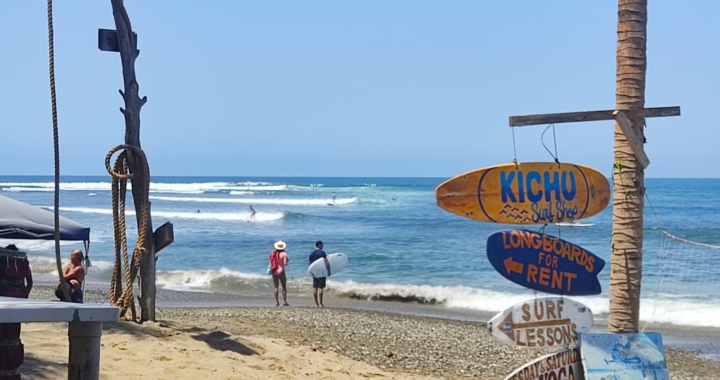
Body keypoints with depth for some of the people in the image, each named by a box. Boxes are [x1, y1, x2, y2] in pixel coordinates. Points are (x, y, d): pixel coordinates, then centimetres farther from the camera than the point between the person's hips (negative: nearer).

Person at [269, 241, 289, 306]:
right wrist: (287, 260, 4)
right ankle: (284, 301, -1)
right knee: (284, 287, 5)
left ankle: (276, 302, 6)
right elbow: (285, 263, -14)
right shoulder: (284, 254, -12)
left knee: (276, 287, 8)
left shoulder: (273, 253, 0)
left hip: (274, 271, 4)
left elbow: (271, 261, 4)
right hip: (281, 271, -4)